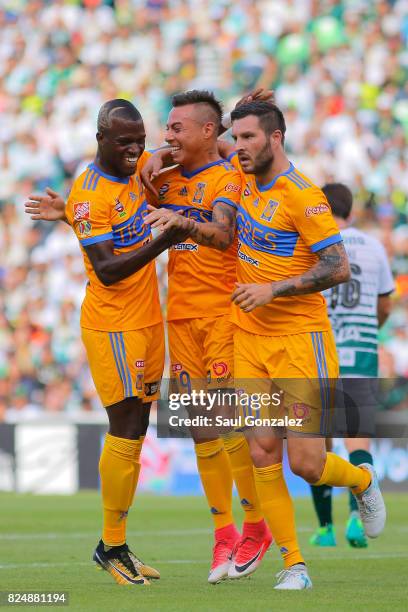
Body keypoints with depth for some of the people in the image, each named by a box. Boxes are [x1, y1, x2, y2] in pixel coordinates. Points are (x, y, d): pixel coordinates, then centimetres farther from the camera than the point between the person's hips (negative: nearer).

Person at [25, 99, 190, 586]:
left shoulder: (138, 168, 6)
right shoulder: (89, 196, -16)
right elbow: (106, 271, -22)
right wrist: (160, 243, -31)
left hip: (148, 321, 8)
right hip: (113, 326, -8)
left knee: (135, 432, 8)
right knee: (125, 432, -8)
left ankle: (115, 545, 13)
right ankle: (111, 546, 0)